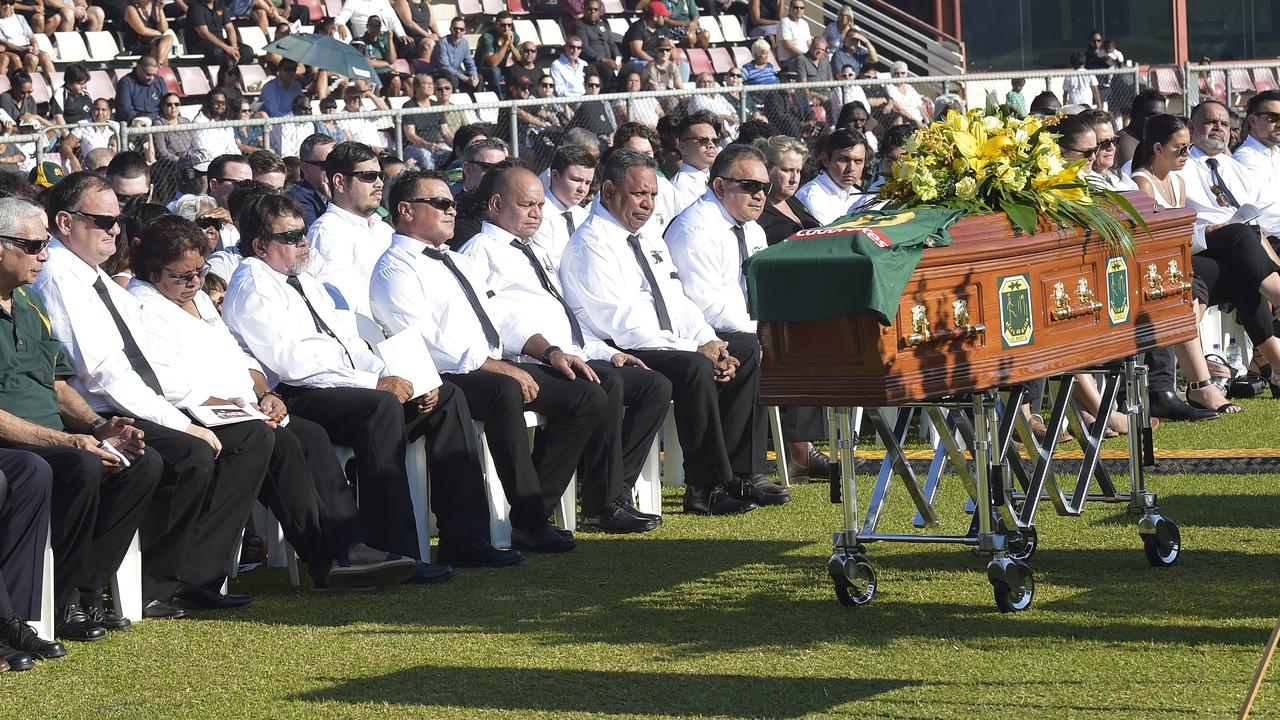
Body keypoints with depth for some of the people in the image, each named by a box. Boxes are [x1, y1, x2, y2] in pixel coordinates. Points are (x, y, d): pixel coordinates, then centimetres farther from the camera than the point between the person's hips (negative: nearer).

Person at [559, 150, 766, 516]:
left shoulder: (650, 244, 21)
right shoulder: (591, 245, -10)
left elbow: (679, 304, 20)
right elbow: (618, 322, -18)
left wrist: (710, 343, -2)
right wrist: (693, 349, -20)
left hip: (668, 346, 10)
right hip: (620, 355, -10)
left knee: (747, 353, -2)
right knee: (695, 368, -32)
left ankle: (734, 474, -6)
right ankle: (705, 488, -24)